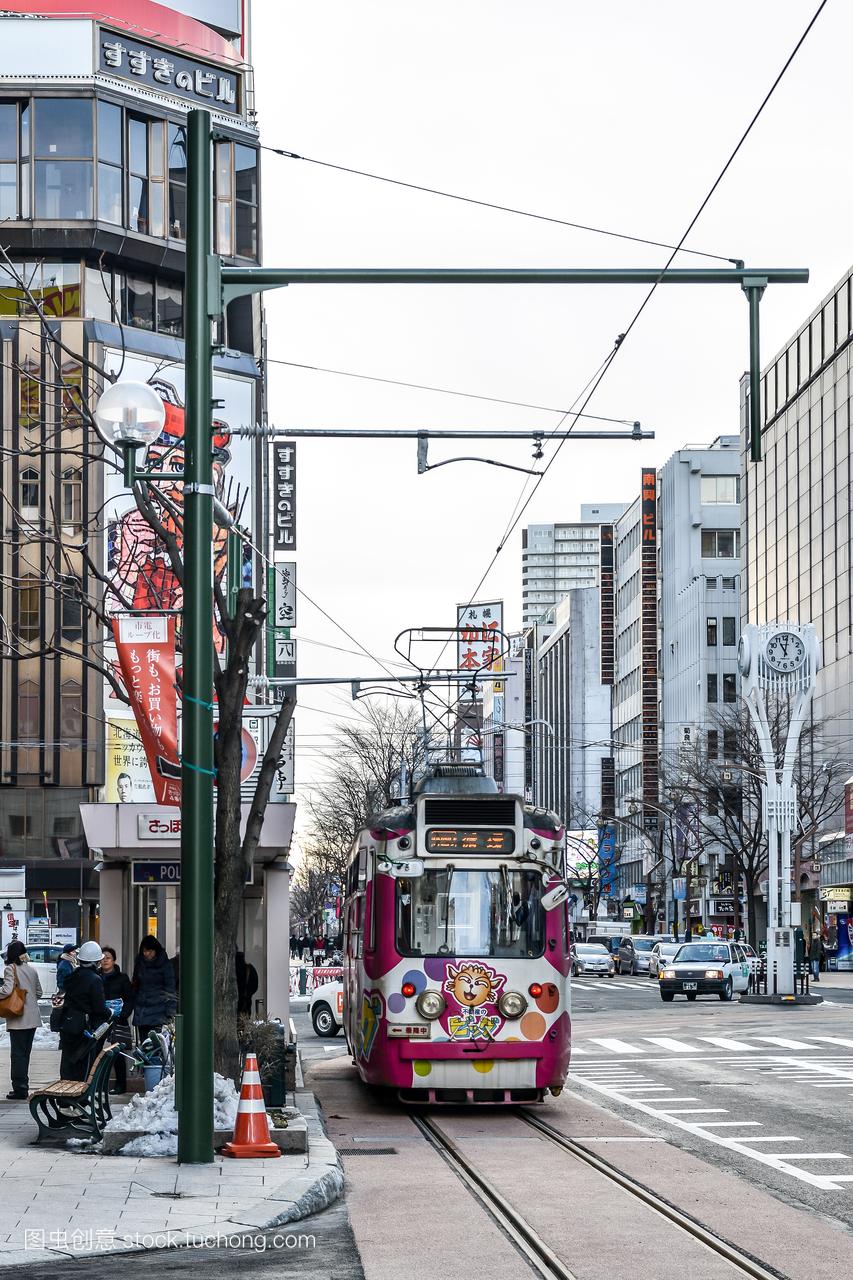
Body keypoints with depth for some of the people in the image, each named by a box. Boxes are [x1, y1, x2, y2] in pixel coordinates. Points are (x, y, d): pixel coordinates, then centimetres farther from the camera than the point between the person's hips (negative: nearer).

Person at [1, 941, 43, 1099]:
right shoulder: (32, 969, 9)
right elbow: (39, 992, 16)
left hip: (18, 1020, -6)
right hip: (33, 1018, 6)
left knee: (18, 1053, -1)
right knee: (25, 1052, 14)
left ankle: (20, 1088, -3)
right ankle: (23, 1086, 17)